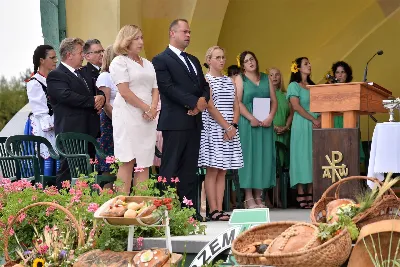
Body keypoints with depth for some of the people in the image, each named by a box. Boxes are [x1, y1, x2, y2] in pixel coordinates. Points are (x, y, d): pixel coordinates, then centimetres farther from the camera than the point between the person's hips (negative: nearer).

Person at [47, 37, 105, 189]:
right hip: (71, 132, -9)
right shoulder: (56, 76, -8)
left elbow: (97, 92, 20)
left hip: (89, 131, 9)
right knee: (68, 172, -8)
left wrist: (101, 98, -5)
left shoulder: (83, 73, 21)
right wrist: (93, 101, -16)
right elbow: (67, 96, -23)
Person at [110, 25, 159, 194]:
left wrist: (153, 108, -3)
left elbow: (155, 89, 16)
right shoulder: (119, 62, -1)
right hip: (128, 116, -6)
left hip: (148, 118, 6)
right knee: (127, 161, -9)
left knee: (144, 163, 2)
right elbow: (124, 91, -11)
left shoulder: (148, 64, 20)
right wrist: (146, 108, -10)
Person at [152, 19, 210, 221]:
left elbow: (204, 86, 17)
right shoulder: (161, 60, -3)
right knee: (170, 167, -5)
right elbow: (168, 88, -14)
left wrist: (202, 101, -5)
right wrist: (195, 102, -16)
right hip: (175, 121, -7)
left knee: (190, 168, 7)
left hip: (194, 120, 7)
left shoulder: (193, 60, 21)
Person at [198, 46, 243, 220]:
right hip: (213, 128, -6)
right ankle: (213, 211, -6)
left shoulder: (230, 81, 17)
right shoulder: (206, 80, -2)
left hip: (230, 130, 6)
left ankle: (220, 209, 5)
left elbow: (236, 106, 12)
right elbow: (210, 107, -11)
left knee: (222, 171, 5)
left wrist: (234, 126, -4)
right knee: (212, 171, -6)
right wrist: (226, 127, -14)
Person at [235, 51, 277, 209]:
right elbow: (238, 102, -8)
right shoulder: (240, 79, 3)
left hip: (265, 124, 4)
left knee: (263, 156, 3)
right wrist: (251, 118, -17)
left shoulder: (266, 79, 15)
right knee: (248, 156, -4)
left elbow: (274, 101, 10)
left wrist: (270, 117, -7)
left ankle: (259, 196, 7)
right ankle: (248, 197, -3)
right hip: (247, 123, -4)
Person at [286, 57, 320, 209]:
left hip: (315, 126, 6)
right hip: (301, 126, -6)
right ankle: (301, 196, -7)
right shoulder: (294, 86, 0)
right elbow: (296, 106, -11)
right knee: (301, 158, -7)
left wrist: (319, 119, -7)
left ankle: (310, 195, 4)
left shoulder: (313, 86, 19)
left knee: (313, 158, 3)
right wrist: (313, 119, -14)